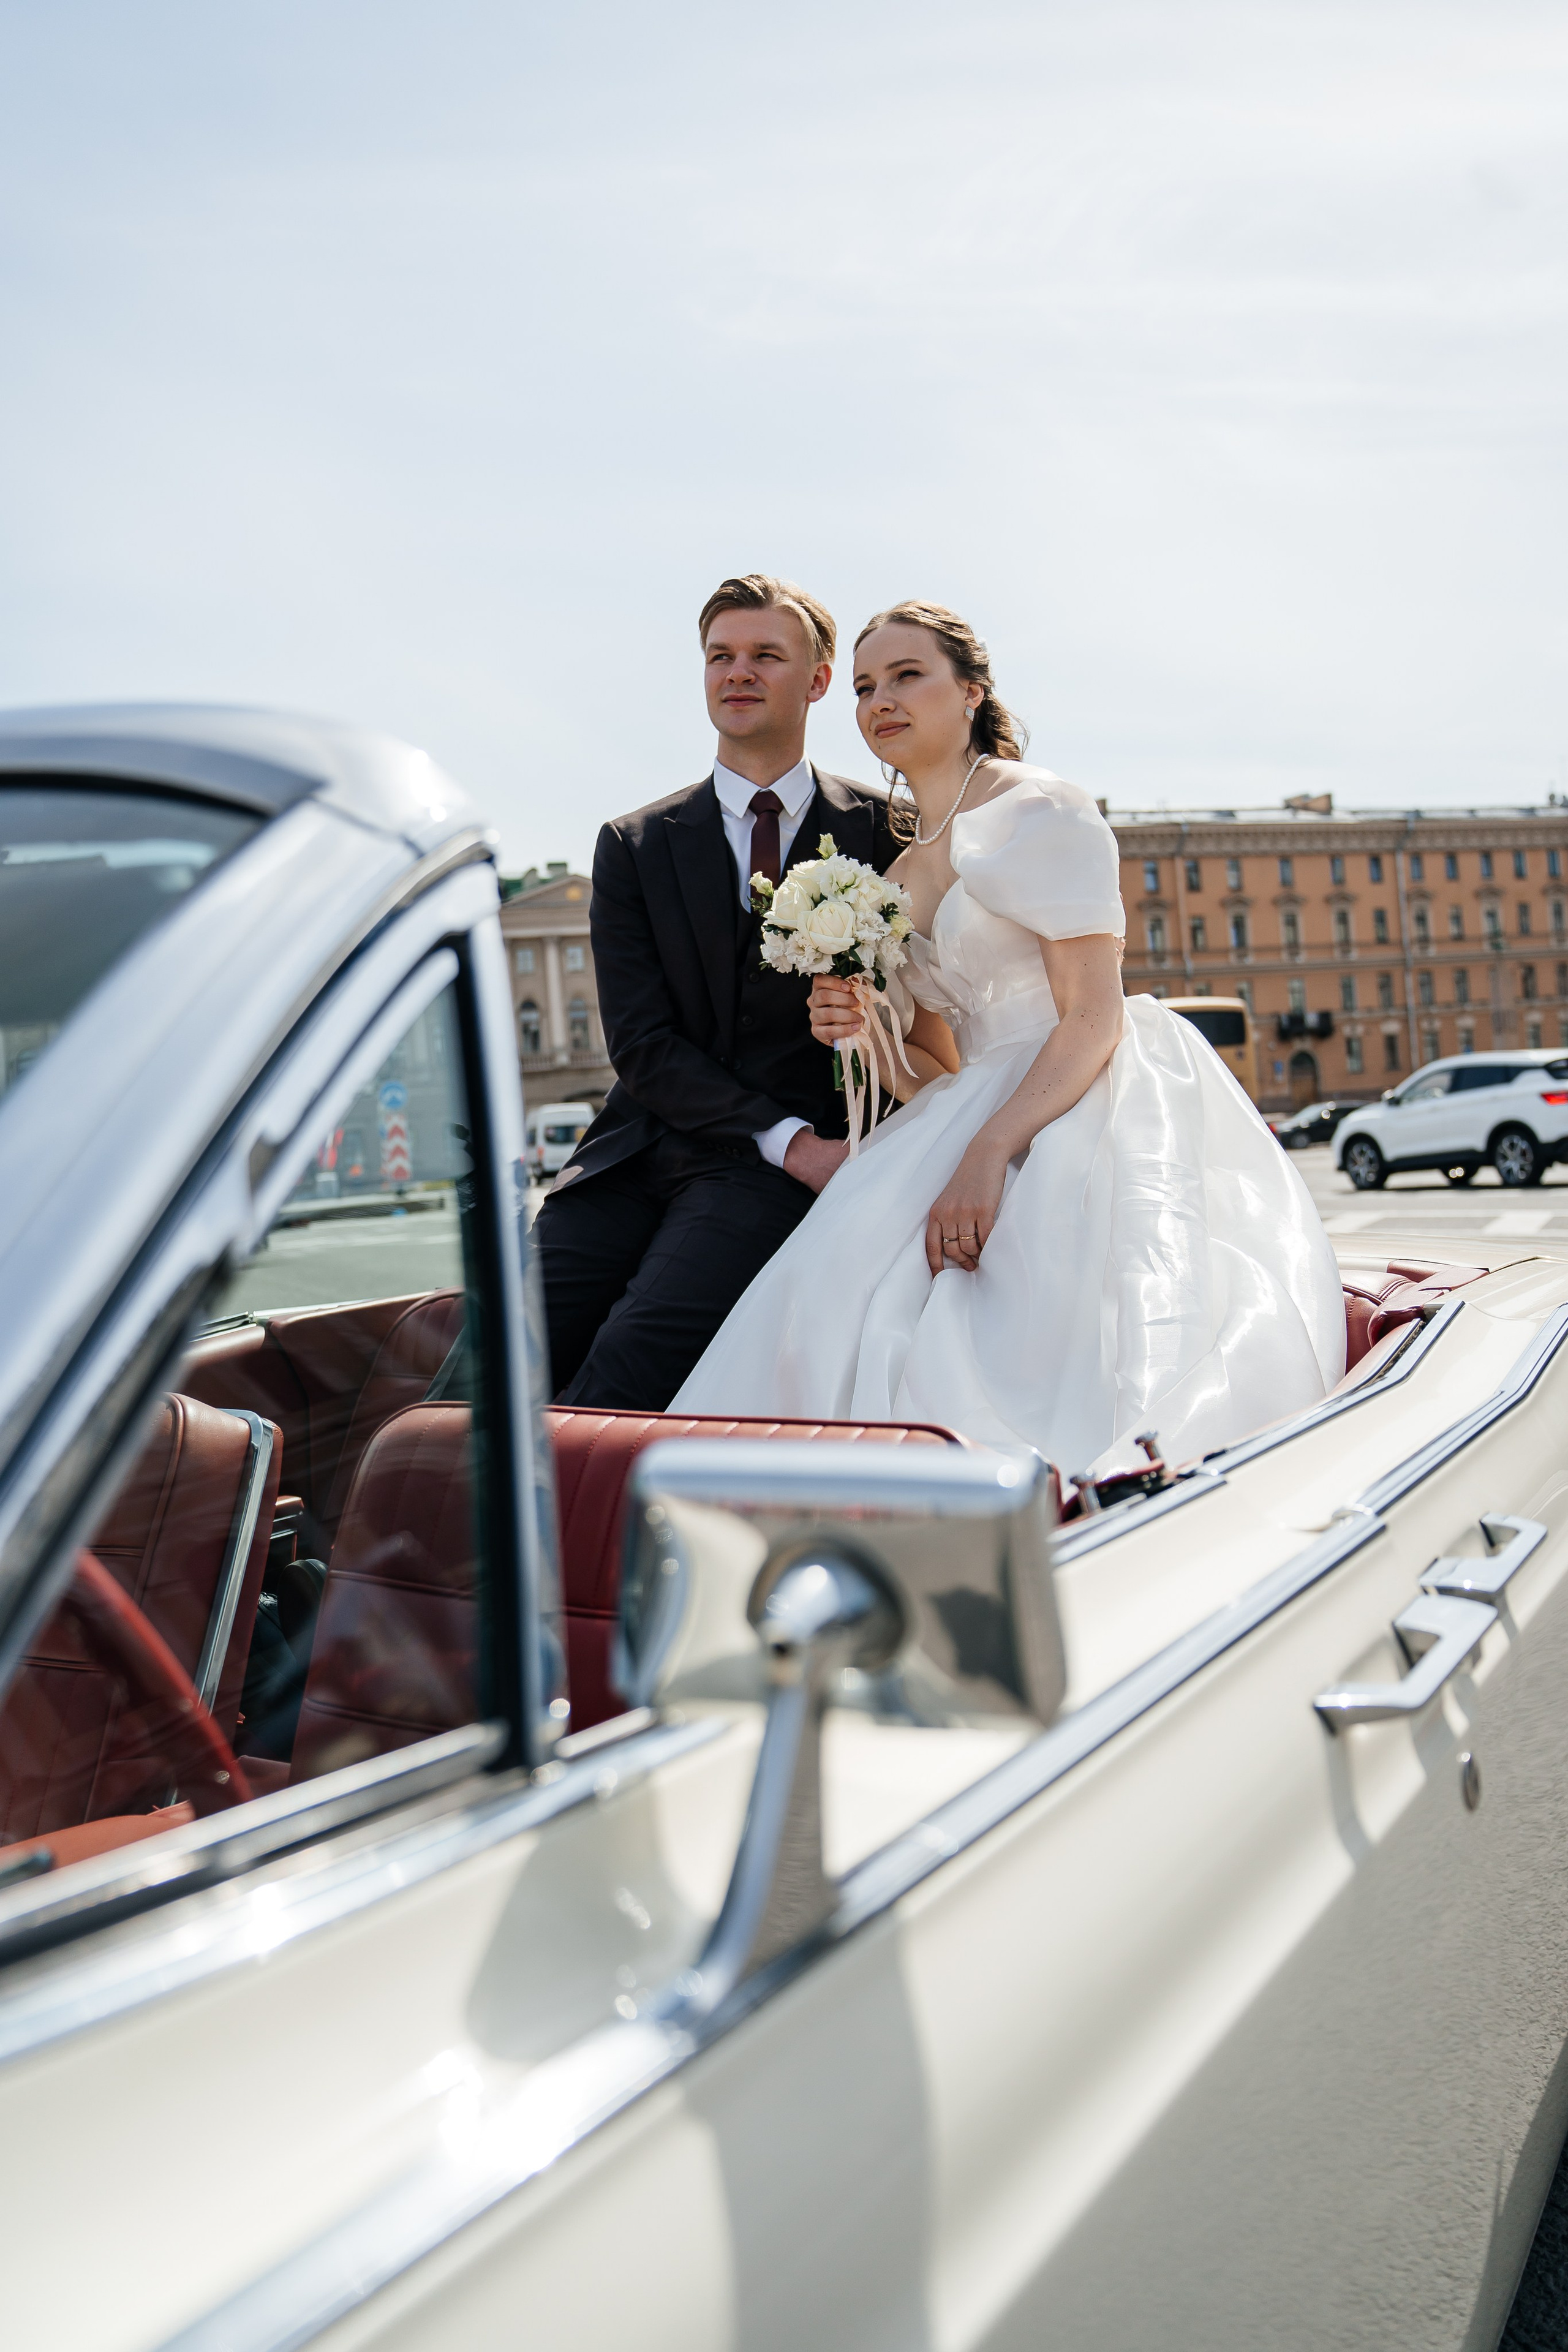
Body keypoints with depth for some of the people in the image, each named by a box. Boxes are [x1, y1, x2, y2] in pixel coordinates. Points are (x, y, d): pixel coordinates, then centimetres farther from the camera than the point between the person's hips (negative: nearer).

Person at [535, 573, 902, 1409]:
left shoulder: (885, 832, 8)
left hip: (781, 1177, -2)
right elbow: (642, 1043, 3)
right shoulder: (633, 846, 11)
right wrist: (790, 1141, -11)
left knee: (635, 1355, -28)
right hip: (639, 1152, 3)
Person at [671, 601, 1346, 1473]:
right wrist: (865, 1035, -3)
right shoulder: (898, 870, 19)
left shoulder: (1041, 811, -5)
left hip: (1089, 1119, -7)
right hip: (987, 1113, 7)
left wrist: (988, 1155, -24)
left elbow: (1095, 1019, -13)